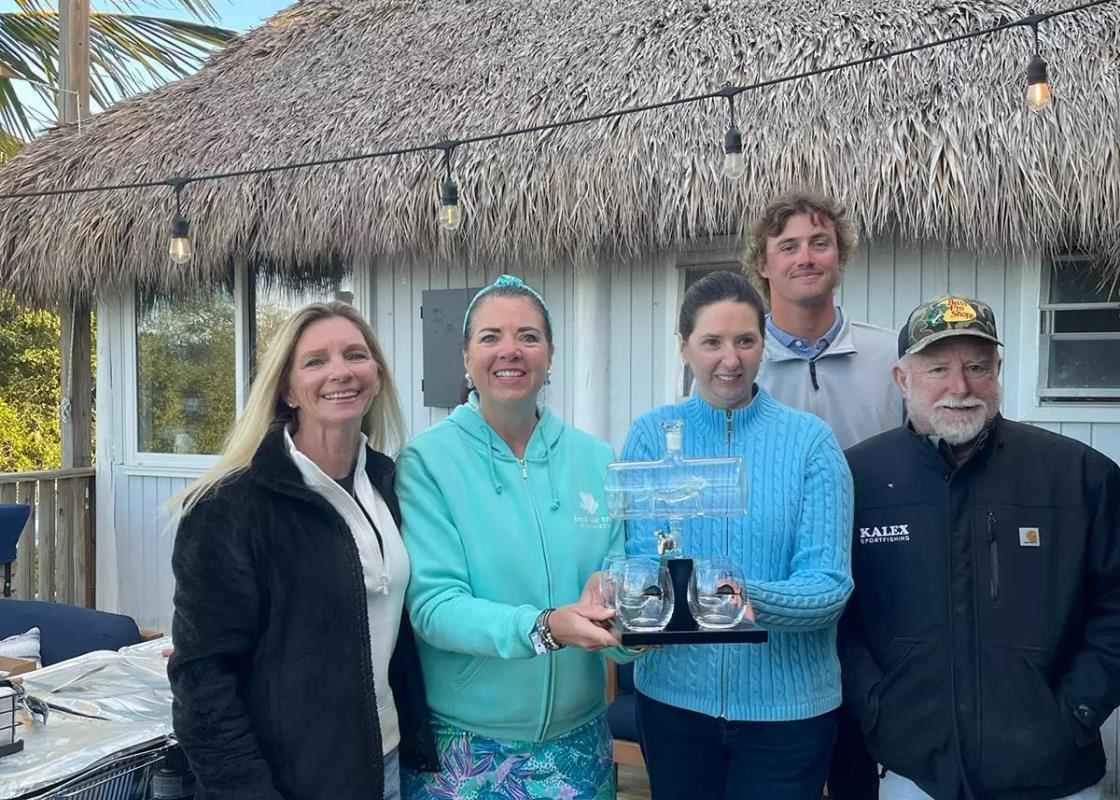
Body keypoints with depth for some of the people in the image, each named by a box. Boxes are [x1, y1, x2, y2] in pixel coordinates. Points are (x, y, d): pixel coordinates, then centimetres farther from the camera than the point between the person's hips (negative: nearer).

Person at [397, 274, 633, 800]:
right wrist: (543, 627, -31)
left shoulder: (596, 461, -1)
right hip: (462, 745, -3)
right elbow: (432, 604, -17)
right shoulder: (428, 460, -10)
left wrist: (614, 613, -21)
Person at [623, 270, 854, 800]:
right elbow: (638, 556, -7)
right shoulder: (651, 434, -2)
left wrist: (751, 599, -32)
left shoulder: (810, 440, -7)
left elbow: (830, 585, -13)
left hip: (786, 703, -1)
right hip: (674, 696, 2)